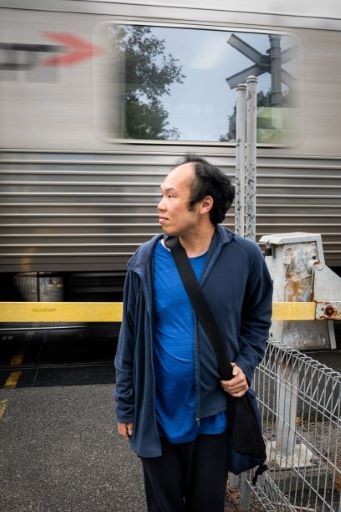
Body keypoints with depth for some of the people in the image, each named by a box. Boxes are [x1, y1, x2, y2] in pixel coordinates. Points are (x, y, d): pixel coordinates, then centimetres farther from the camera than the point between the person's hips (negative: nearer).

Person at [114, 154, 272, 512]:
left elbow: (258, 319, 6)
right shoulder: (145, 261, -10)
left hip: (215, 412, 0)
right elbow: (130, 339, -3)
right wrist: (125, 407, 1)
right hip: (157, 415, 1)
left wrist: (245, 365, -10)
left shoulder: (244, 257, -11)